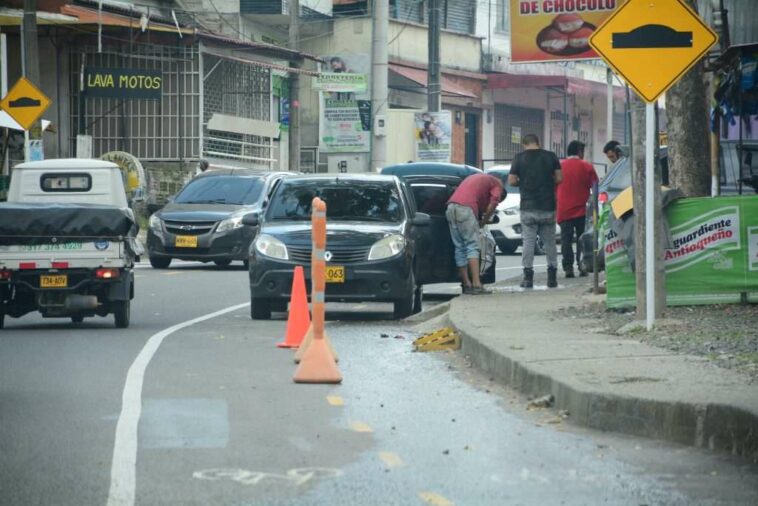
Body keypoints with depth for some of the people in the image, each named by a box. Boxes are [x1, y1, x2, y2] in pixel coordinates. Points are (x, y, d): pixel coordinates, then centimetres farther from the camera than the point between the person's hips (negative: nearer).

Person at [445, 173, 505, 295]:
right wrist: (484, 221, 10)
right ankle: (476, 284, -16)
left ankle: (467, 285, 10)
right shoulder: (497, 184, 14)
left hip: (451, 206, 7)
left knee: (460, 248, 9)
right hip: (466, 208, -7)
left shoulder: (476, 178, 36)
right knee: (472, 246, -7)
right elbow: (493, 203, -1)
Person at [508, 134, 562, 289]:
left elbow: (511, 181, -4)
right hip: (548, 206, 2)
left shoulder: (519, 158, -2)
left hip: (528, 207, -1)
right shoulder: (551, 156, 2)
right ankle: (552, 277, 9)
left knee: (528, 241, 1)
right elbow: (559, 178, 1)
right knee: (549, 241, 10)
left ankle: (528, 277, -3)